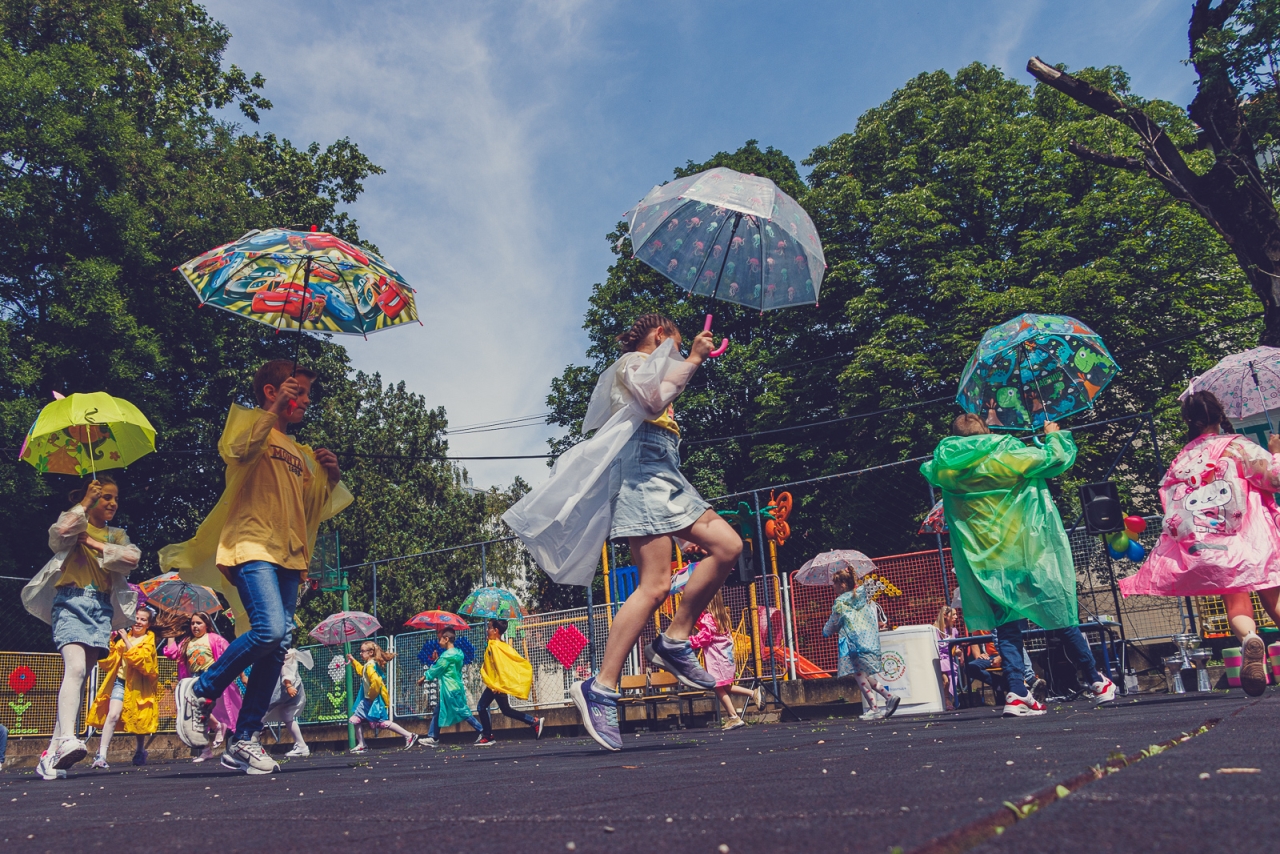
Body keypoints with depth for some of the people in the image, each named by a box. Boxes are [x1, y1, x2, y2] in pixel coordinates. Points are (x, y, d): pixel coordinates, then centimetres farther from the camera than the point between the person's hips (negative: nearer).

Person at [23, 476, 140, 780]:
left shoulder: (117, 536, 20)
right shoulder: (74, 524, 12)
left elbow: (132, 558, 0)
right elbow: (60, 533, -13)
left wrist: (95, 544, -3)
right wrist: (84, 503, -5)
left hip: (102, 608, 4)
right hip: (71, 601, -4)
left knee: (79, 676, -2)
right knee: (75, 667, -26)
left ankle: (52, 754, -1)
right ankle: (67, 740, -42)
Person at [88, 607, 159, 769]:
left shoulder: (149, 641, 1)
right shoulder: (124, 636, 9)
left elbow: (140, 660, -17)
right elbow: (109, 660, 6)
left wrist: (126, 641, -20)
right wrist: (111, 641, -8)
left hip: (139, 685, -1)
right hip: (121, 681, 1)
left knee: (138, 721, 7)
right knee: (113, 715, -18)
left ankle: (140, 751, 32)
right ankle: (101, 756, -19)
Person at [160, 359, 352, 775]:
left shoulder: (301, 453, 25)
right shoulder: (249, 422, 7)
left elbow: (315, 510, 24)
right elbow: (240, 451, -17)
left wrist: (332, 478, 8)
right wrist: (275, 410, -19)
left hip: (288, 555, 7)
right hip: (252, 546, -7)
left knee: (277, 649, 1)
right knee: (269, 630, -25)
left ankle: (242, 741, 9)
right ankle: (199, 690, -2)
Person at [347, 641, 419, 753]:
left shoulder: (370, 666, -19)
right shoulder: (367, 665, 11)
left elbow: (376, 681, -34)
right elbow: (361, 671, 37)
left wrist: (371, 694, -21)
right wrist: (353, 661, 31)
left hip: (375, 701, -10)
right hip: (367, 701, 10)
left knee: (383, 723, -9)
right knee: (356, 719, 11)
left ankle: (409, 735, -6)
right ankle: (361, 745, 22)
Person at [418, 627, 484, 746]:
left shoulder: (448, 655, -17)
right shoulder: (457, 652, 10)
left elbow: (436, 669, -9)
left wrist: (424, 677, 4)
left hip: (451, 689, -10)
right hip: (447, 689, 10)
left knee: (463, 711, -8)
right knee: (438, 712, 14)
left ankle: (482, 732, -6)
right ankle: (433, 737, 20)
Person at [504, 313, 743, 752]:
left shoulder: (649, 368, 34)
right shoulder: (633, 361, 7)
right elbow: (654, 399, -14)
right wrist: (693, 360, -6)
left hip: (665, 475, 10)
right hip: (642, 469, -10)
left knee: (727, 545, -4)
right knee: (655, 585, -20)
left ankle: (674, 642, -2)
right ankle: (600, 689, -20)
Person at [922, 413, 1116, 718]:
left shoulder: (946, 471, -1)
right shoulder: (1005, 457, -9)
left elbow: (929, 469, 23)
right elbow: (1056, 457, 1)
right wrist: (1053, 435, 21)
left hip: (988, 565, 2)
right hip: (1029, 555, -2)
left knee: (1007, 630, 9)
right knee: (1064, 621, 10)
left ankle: (1016, 694, -2)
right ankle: (1097, 683, 23)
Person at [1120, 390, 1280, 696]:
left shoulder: (1179, 461, 17)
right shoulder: (1236, 446, 5)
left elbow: (1172, 510, 16)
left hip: (1205, 549, 2)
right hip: (1249, 542, -2)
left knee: (1235, 603, 5)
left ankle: (1249, 637, -29)